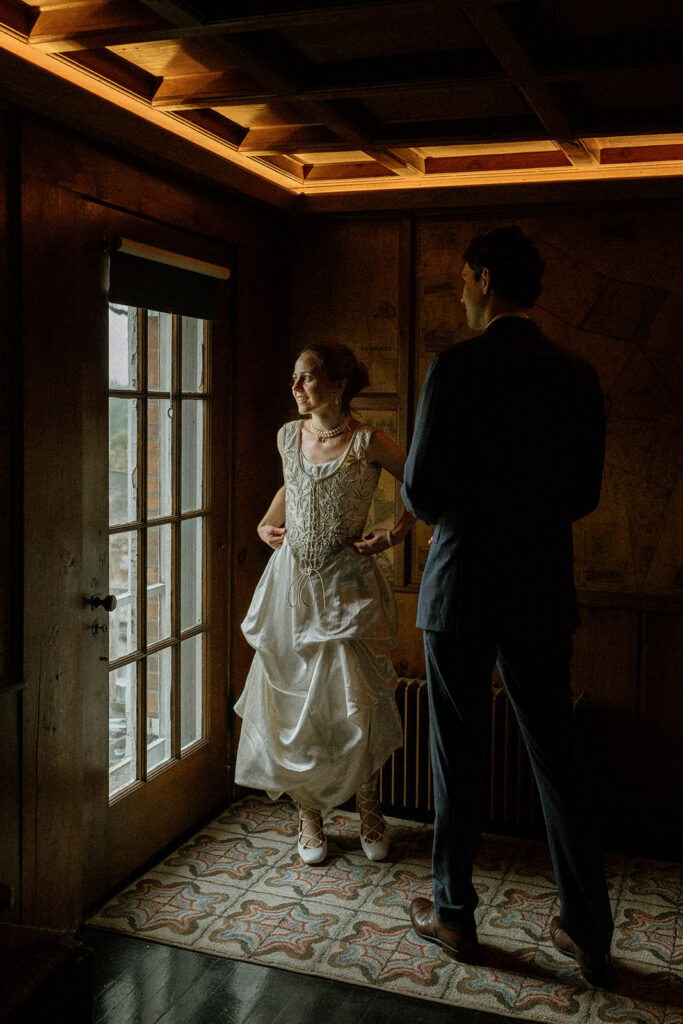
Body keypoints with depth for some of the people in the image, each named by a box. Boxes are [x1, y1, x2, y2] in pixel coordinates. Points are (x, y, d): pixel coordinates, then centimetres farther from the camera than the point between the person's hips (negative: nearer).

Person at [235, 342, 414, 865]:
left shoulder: (369, 443, -10)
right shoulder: (289, 436, 5)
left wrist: (394, 534, -7)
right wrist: (266, 523, 11)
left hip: (346, 586, -4)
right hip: (291, 582, 4)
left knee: (355, 704, -4)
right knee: (290, 705, 6)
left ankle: (370, 811, 19)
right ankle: (310, 814, 23)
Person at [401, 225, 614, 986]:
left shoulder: (457, 366, -14)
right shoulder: (579, 375, 4)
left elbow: (421, 492, -15)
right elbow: (586, 494, 9)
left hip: (464, 587, -4)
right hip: (545, 590, 5)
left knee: (458, 756, 9)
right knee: (557, 755, 13)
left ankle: (453, 915, 24)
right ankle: (588, 931, 21)